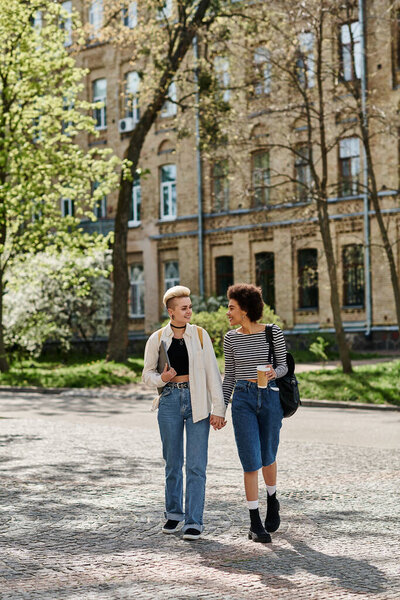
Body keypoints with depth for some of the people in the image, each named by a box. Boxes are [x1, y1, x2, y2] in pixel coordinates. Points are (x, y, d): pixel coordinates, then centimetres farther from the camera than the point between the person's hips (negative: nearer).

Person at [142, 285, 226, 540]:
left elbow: (213, 373, -2)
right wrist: (161, 379, -13)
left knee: (196, 465, -4)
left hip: (197, 402, -1)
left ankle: (194, 521, 2)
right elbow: (148, 374, 10)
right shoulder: (157, 339, 1)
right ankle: (174, 513, 29)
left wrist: (218, 409, -7)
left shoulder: (200, 335, 0)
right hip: (170, 401, 1)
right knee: (173, 462, 11)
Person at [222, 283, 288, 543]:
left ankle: (272, 499, 44)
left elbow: (284, 365, 3)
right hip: (243, 400, 1)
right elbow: (229, 375, 11)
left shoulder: (274, 332, -2)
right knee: (251, 462, -6)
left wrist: (274, 373, -20)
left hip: (270, 397, 0)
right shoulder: (231, 338, 5)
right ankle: (255, 523, 2)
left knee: (268, 457, 14)